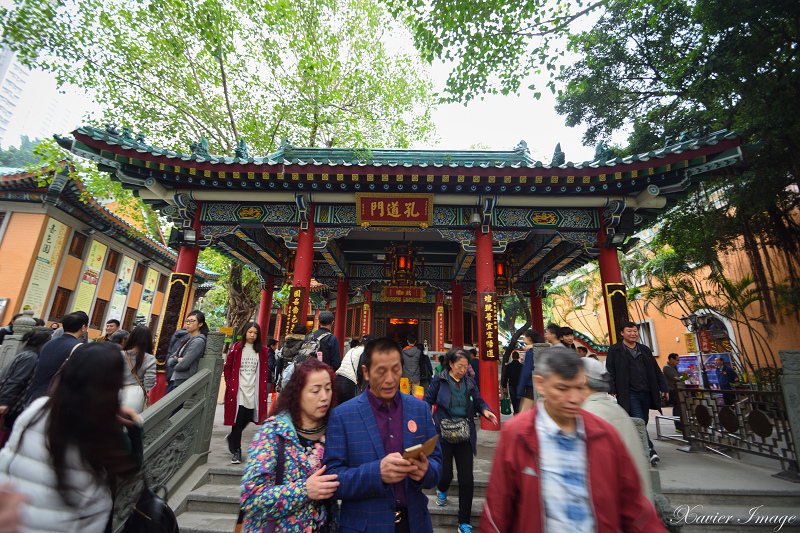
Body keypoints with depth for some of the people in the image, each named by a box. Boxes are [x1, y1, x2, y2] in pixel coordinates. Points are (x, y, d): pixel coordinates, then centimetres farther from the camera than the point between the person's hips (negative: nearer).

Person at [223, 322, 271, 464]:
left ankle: (232, 438, 37)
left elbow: (265, 371, 9)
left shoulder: (263, 351, 5)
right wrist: (229, 382, -2)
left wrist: (264, 389, 2)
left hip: (253, 391, 2)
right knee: (238, 419, -2)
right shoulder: (236, 348, 2)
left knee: (247, 418, 7)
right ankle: (236, 451, 13)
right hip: (238, 390, -2)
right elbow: (227, 367, 7)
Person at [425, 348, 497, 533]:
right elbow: (427, 401, 0)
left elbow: (478, 401, 12)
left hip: (465, 436, 3)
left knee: (466, 479, 2)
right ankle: (442, 490, 43)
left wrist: (485, 410, -9)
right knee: (446, 474, 3)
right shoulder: (439, 380, -5)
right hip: (443, 435, -3)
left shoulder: (469, 383, 5)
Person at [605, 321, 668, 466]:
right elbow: (610, 371, -3)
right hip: (629, 394, -5)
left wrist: (663, 388, 9)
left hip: (646, 393, 5)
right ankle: (650, 451, -13)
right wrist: (612, 390, -10)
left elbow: (656, 370, 18)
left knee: (643, 423, 11)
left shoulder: (645, 350, 16)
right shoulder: (614, 350, 0)